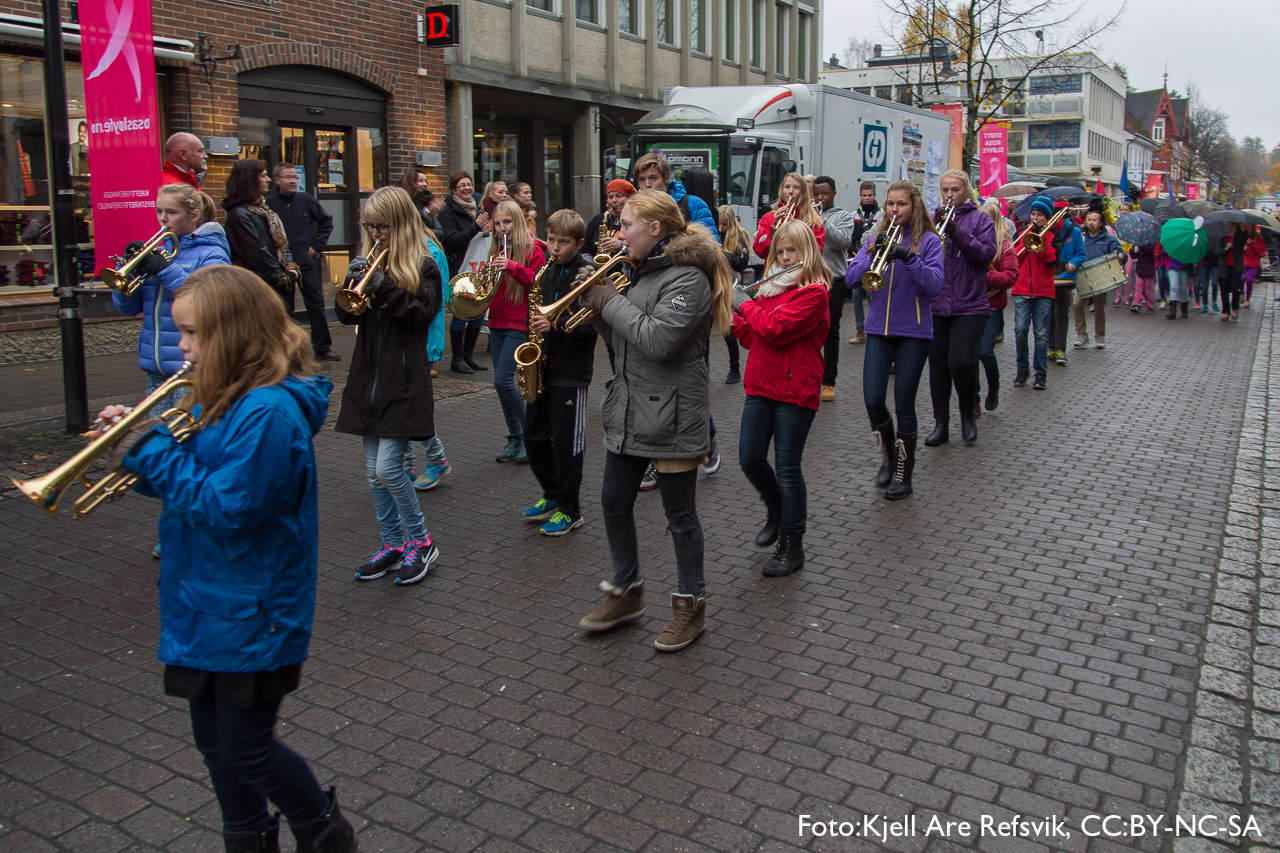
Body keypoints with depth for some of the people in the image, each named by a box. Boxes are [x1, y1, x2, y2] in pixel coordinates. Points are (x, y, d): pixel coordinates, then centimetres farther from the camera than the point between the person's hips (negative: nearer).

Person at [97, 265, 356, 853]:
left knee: (245, 750, 6)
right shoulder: (221, 396, 6)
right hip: (207, 606, 9)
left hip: (250, 617, -9)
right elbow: (192, 480, 12)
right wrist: (138, 442, -4)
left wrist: (152, 451, -20)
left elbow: (226, 507, -27)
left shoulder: (268, 412, -25)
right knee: (214, 743, 20)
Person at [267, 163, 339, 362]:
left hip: (307, 264, 2)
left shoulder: (306, 201, 3)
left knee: (316, 305, 4)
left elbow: (327, 221, 15)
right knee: (284, 310, 7)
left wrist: (318, 245, 7)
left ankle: (323, 348, 11)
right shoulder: (268, 204, -6)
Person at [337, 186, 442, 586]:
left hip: (404, 381, -6)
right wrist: (353, 283, -11)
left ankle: (421, 541, 7)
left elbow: (423, 314, -14)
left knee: (388, 468, -10)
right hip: (369, 377, 6)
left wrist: (384, 287, -22)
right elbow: (346, 315, 7)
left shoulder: (422, 266, -3)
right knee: (374, 473, 10)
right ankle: (392, 544, 23)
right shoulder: (368, 260, 12)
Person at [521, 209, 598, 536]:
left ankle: (570, 511, 14)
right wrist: (536, 325, 4)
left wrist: (556, 324, -26)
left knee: (566, 442, 0)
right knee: (534, 435, 13)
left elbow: (594, 324, -17)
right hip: (542, 367, 7)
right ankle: (553, 495, 32)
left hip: (571, 373, -7)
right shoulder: (546, 270, 10)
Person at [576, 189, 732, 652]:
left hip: (672, 414, -9)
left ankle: (690, 605, 19)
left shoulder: (687, 277, -16)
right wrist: (597, 299, 0)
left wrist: (609, 300, -16)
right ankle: (626, 593, 30)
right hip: (630, 409, 9)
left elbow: (657, 340, -27)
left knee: (679, 513, 4)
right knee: (614, 502, 13)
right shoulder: (644, 270, 13)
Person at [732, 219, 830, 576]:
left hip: (794, 392, -7)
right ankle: (775, 507, 36)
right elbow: (753, 338, 16)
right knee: (750, 459, 7)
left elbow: (775, 328, -22)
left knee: (788, 467, 0)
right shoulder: (772, 286, 13)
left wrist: (745, 304, -8)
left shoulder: (814, 291, -11)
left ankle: (792, 544, 13)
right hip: (760, 387, 7)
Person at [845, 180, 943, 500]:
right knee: (873, 400, -3)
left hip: (914, 331, -3)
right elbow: (850, 278, -2)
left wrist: (908, 257, -24)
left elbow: (935, 286, -14)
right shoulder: (875, 237, 8)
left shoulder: (928, 241, -2)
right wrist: (874, 253, -17)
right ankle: (889, 457, 24)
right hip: (879, 328, 3)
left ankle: (903, 475, 14)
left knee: (904, 406, 0)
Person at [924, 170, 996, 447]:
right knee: (938, 364, 4)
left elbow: (987, 254, -8)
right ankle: (941, 424, 14)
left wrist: (956, 232, -17)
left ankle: (968, 416, 10)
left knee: (961, 363, -14)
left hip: (970, 306, -3)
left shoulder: (980, 219, 4)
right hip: (935, 304, 3)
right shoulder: (932, 217, 11)